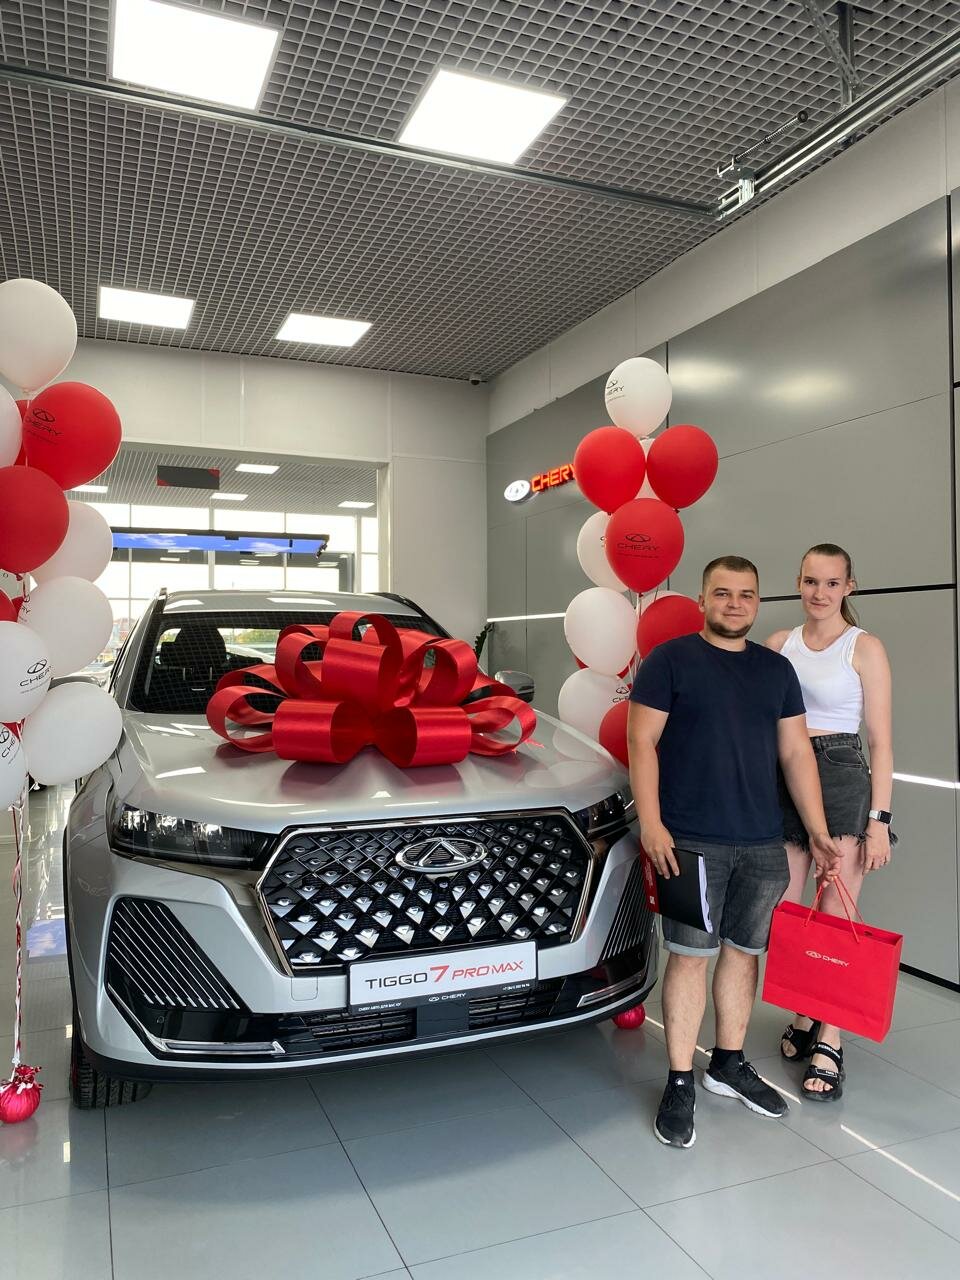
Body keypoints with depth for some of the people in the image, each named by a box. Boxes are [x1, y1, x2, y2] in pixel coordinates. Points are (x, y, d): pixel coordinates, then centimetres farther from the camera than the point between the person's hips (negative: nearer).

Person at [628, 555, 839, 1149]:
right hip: (692, 840, -5)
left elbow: (796, 752, 13)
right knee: (691, 956, -1)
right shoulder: (670, 660, -2)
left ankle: (730, 1063, 31)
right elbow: (642, 744, -6)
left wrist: (818, 830, 8)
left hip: (763, 844, 5)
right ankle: (681, 1084, 11)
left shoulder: (776, 669, 13)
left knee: (744, 952, 14)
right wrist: (651, 824, -14)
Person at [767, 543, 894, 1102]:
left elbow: (882, 741, -3)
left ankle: (829, 1045, 6)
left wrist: (879, 819, -9)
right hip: (783, 781, 4)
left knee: (835, 918, -4)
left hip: (842, 775, -4)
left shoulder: (865, 648, -1)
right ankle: (803, 1017, 26)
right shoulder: (779, 644, 10)